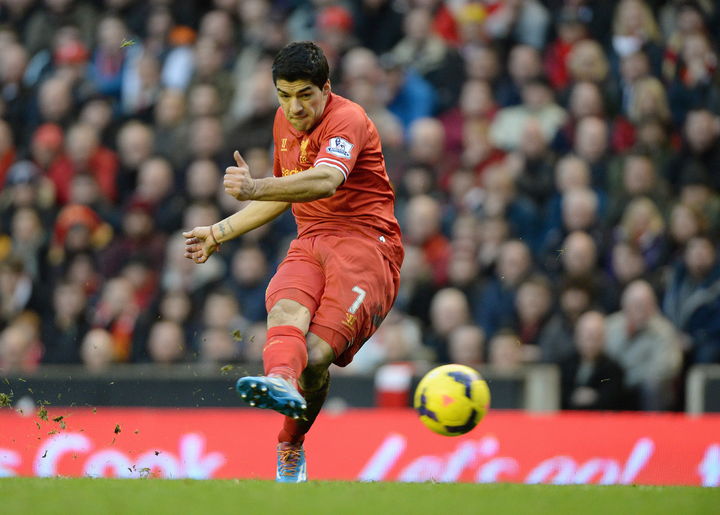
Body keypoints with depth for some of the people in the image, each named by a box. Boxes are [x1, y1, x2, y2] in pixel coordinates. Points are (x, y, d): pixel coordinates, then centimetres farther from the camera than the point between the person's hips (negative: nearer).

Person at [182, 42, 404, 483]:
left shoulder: (347, 120, -11)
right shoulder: (284, 123, 17)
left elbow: (325, 181, -32)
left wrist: (255, 188, -45)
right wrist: (220, 233, 33)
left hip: (366, 244, -5)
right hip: (311, 243, 5)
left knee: (316, 357, -24)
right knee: (285, 311, -32)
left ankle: (291, 447, -7)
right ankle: (281, 382, -62)